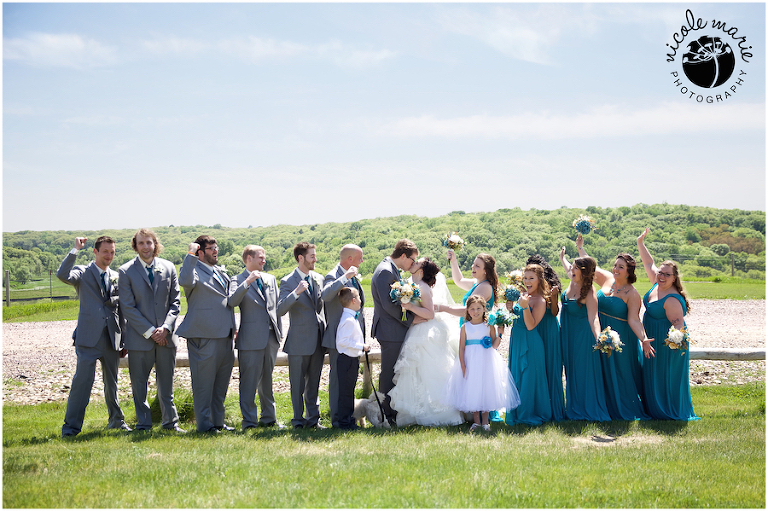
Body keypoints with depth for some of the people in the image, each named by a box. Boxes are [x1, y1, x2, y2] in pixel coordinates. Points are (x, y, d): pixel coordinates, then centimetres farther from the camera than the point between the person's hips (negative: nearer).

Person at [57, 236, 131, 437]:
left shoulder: (116, 277, 15)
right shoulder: (82, 272, 2)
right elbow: (62, 275, -22)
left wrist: (124, 340, 15)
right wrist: (75, 250, -18)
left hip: (112, 337, 4)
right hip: (88, 337, -4)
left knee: (111, 382, 13)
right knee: (82, 380, -8)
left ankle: (116, 420, 26)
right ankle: (71, 426, -1)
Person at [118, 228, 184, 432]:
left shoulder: (168, 268, 6)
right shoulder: (126, 271, -2)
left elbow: (175, 301, 6)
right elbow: (127, 307, -6)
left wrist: (166, 327, -9)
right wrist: (150, 331, -12)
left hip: (166, 336, 2)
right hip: (139, 337, -2)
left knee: (166, 382, 11)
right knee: (139, 384, 3)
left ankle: (171, 422, 21)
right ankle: (143, 424, 15)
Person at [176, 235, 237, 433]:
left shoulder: (221, 273, 19)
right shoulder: (196, 271, -7)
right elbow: (185, 281, -32)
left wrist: (233, 328, 23)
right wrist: (191, 254, -25)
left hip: (225, 336, 8)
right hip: (205, 337, -8)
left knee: (222, 382, 13)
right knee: (204, 382, -2)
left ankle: (218, 421, 22)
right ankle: (204, 424, 5)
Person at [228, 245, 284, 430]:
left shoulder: (271, 279, 16)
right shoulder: (238, 281, -1)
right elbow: (232, 301, -20)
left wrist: (279, 333, 14)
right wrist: (248, 282, -26)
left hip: (271, 338, 6)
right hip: (251, 338, -5)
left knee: (267, 379, 13)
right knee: (249, 380, -5)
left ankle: (268, 418, 21)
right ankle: (249, 421, 1)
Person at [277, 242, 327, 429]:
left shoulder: (318, 278, 11)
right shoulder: (288, 282, -8)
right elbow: (280, 310, -19)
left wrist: (326, 331, 14)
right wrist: (296, 293, -31)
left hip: (318, 340, 5)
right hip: (299, 341, -5)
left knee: (314, 382, 12)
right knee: (297, 384, 3)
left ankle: (313, 419, 19)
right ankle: (298, 421, 12)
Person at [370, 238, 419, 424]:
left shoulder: (391, 270, 16)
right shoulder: (385, 271, -17)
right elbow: (388, 304, -22)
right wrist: (410, 319, -15)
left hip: (395, 331, 10)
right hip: (390, 332, -10)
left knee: (393, 373, 14)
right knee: (389, 374, -3)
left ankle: (392, 411, 21)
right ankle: (387, 414, 4)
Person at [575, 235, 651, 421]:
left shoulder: (632, 294, -14)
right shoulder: (607, 279, 2)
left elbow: (633, 319, -20)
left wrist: (643, 338, -33)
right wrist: (580, 247, 17)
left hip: (620, 338, -6)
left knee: (620, 374, 2)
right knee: (604, 374, 12)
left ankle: (625, 411, 17)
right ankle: (608, 408, 24)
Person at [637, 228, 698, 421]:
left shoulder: (672, 299, -24)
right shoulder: (657, 285, 1)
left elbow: (678, 323, -27)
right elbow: (649, 264, 12)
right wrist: (640, 243, 14)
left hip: (667, 344, -9)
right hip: (654, 342, 9)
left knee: (667, 376, 1)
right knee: (653, 376, 17)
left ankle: (673, 412, 14)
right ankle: (656, 409, 28)